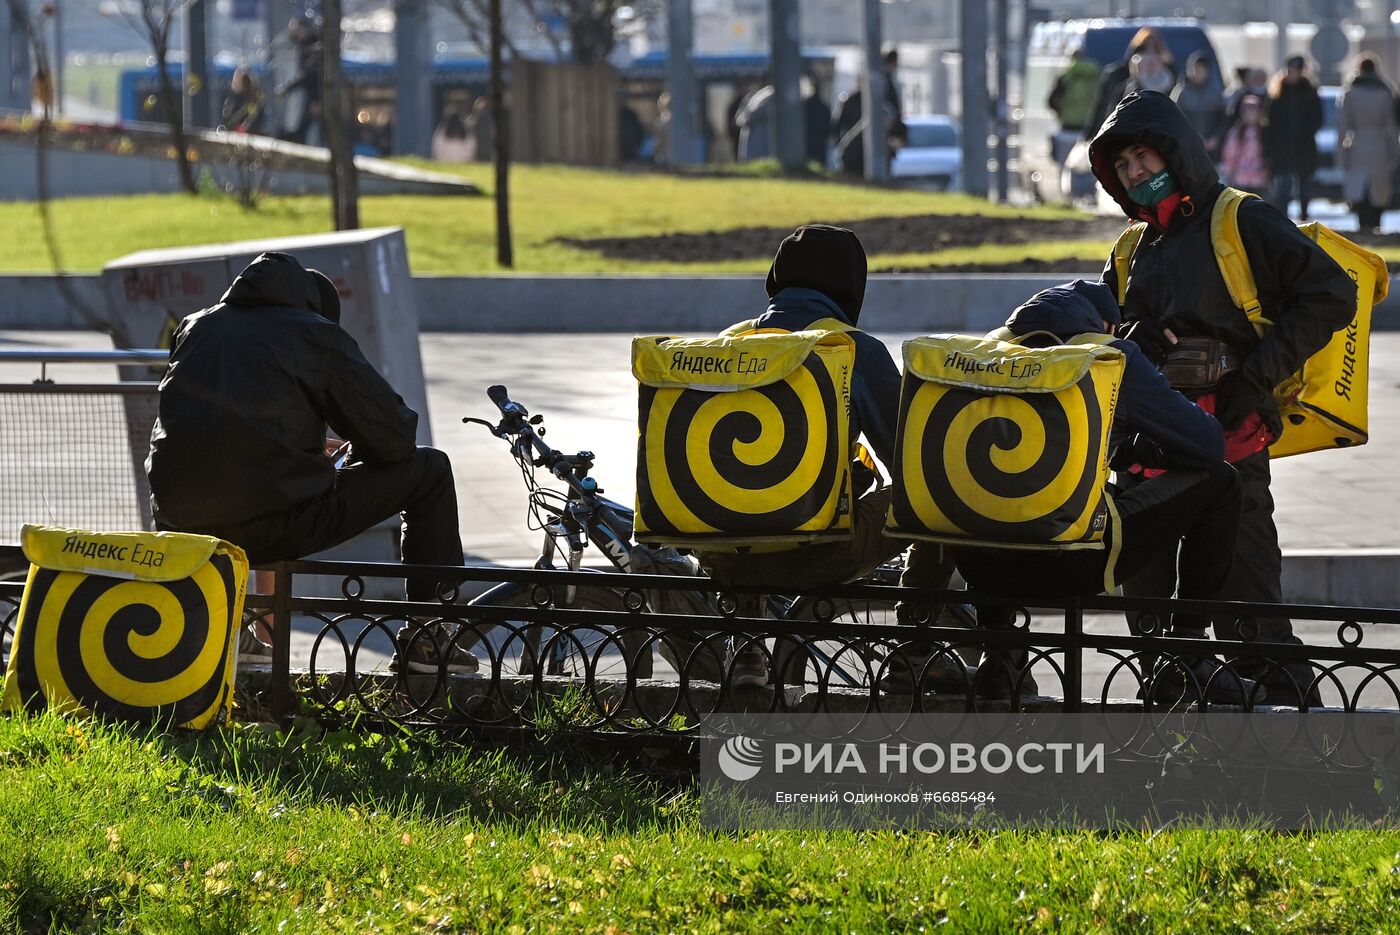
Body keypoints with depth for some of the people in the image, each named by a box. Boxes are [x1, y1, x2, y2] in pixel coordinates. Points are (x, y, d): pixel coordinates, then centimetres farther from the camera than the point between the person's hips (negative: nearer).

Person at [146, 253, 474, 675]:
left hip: (183, 526, 6)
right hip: (276, 523, -6)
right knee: (430, 470, 13)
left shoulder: (196, 328, 18)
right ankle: (427, 638, 16)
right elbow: (393, 437, 1)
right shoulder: (318, 334, 4)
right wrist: (353, 462, 26)